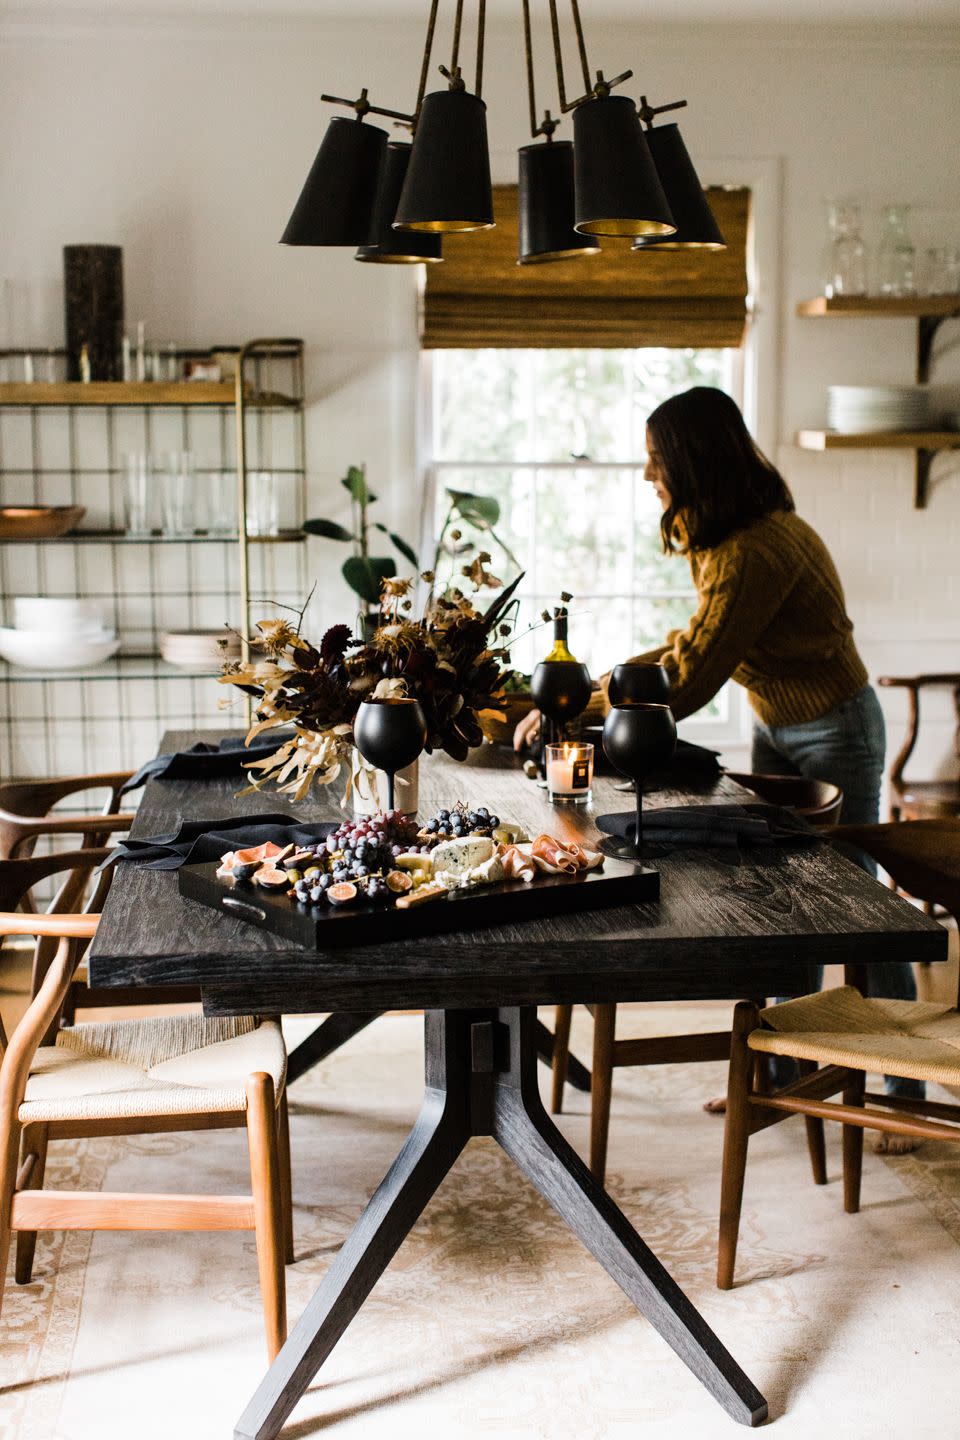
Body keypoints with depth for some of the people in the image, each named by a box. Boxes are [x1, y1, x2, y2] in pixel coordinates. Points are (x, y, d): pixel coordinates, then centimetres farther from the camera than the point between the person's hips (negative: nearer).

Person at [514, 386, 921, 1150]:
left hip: (835, 737, -9)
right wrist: (601, 685, 0)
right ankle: (786, 1073, 25)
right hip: (777, 729, 9)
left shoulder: (761, 549, -30)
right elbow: (697, 643, 8)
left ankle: (908, 1093, 14)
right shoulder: (727, 535, 0)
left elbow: (689, 677, -31)